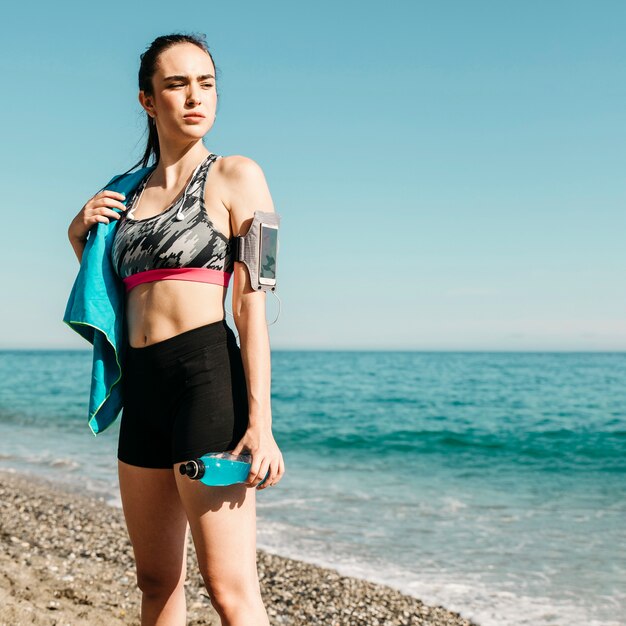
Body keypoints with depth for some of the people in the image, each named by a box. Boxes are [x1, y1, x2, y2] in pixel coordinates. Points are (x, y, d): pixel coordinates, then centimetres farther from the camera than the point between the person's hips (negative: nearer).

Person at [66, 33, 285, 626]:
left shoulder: (236, 176, 1)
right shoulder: (130, 193, 17)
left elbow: (252, 304, -7)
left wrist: (260, 422, -14)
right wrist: (80, 237, 8)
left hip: (207, 375, -7)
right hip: (142, 385, 7)